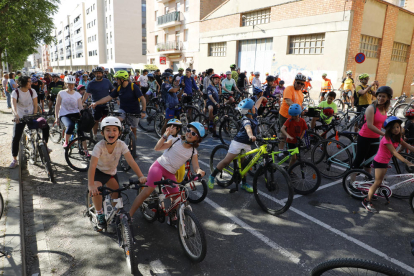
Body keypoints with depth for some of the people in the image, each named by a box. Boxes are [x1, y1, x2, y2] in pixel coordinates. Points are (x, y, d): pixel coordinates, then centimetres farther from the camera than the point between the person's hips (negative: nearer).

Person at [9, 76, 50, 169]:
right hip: (20, 118, -2)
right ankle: (14, 160, 5)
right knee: (16, 138, -8)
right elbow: (13, 104, -25)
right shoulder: (16, 92, -10)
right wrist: (16, 115, -43)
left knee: (45, 126, -17)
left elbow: (35, 105, -2)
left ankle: (45, 146, 4)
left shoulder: (32, 91, -2)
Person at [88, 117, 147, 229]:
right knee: (96, 190, -27)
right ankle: (99, 214, -4)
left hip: (112, 173, 3)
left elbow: (131, 162, -29)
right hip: (99, 172, -3)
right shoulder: (99, 146, -30)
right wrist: (91, 185, -51)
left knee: (116, 195, 0)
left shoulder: (121, 145, -23)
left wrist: (141, 176, -41)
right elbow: (92, 166, -38)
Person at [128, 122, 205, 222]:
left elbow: (196, 166, -7)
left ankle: (172, 217, 23)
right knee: (147, 192, -13)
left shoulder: (193, 152, 4)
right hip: (159, 166, -3)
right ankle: (129, 215, -3)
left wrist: (199, 171, -30)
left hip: (170, 173, 4)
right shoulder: (176, 140, -3)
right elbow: (157, 148, -11)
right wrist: (165, 135, -21)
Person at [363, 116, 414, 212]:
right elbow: (394, 152, -29)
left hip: (385, 162, 8)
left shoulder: (397, 138, 4)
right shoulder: (387, 139, -23)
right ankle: (367, 201, 1)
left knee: (379, 181, 16)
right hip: (380, 162, -8)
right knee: (378, 182, -5)